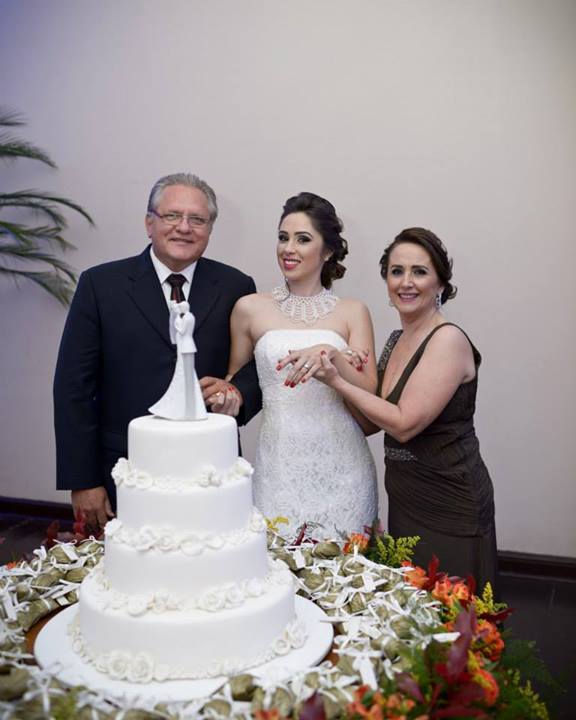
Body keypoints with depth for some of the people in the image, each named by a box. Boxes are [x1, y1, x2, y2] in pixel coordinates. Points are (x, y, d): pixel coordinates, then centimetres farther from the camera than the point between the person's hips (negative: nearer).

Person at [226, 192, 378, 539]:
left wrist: (330, 354, -18)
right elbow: (235, 381, 14)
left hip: (341, 463, 1)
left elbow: (369, 391, -1)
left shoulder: (353, 311, 4)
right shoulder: (250, 308, 3)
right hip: (280, 461, 0)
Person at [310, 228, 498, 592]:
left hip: (447, 504, -8)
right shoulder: (397, 340, 7)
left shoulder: (448, 339, -18)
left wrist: (337, 381, -18)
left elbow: (404, 423, -22)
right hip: (405, 497, 8)